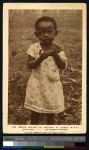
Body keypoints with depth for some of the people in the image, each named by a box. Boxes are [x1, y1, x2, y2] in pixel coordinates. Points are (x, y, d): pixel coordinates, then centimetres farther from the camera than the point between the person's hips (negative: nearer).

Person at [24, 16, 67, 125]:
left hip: (52, 85, 0)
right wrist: (40, 58, -27)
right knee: (35, 112, 13)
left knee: (51, 112, 14)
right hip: (37, 84, 0)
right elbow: (29, 65, -11)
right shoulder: (34, 47, -9)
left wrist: (55, 54, -21)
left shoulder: (57, 48, -6)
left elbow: (63, 66, -7)